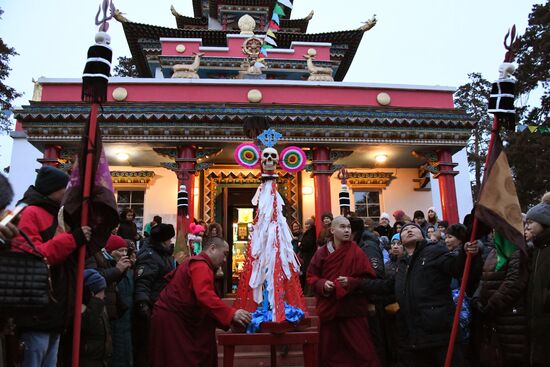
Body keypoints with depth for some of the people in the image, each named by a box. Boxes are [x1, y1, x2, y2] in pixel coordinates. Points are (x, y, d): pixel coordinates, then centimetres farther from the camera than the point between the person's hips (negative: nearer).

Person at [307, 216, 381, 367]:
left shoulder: (356, 252, -5)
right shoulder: (321, 253, 4)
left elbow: (369, 279, -6)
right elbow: (311, 277, 7)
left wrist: (351, 282, -21)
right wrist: (322, 284, -12)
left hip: (352, 309, -3)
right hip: (328, 309, 3)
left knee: (361, 350, 0)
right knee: (329, 352, 13)